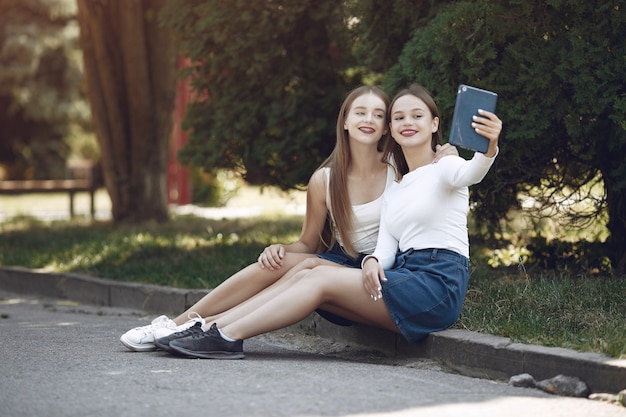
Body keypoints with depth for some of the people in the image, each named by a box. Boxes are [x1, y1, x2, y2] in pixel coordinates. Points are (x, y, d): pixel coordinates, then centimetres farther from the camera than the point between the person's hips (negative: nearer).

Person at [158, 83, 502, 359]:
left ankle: (227, 337, -18)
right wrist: (373, 261, -16)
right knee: (302, 274, -7)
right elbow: (387, 247, 10)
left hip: (438, 284, -7)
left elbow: (470, 173, -26)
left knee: (321, 278, -16)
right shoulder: (393, 189, 22)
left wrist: (489, 149, -50)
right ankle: (210, 326, -12)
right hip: (405, 277, 7)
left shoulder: (445, 167, 0)